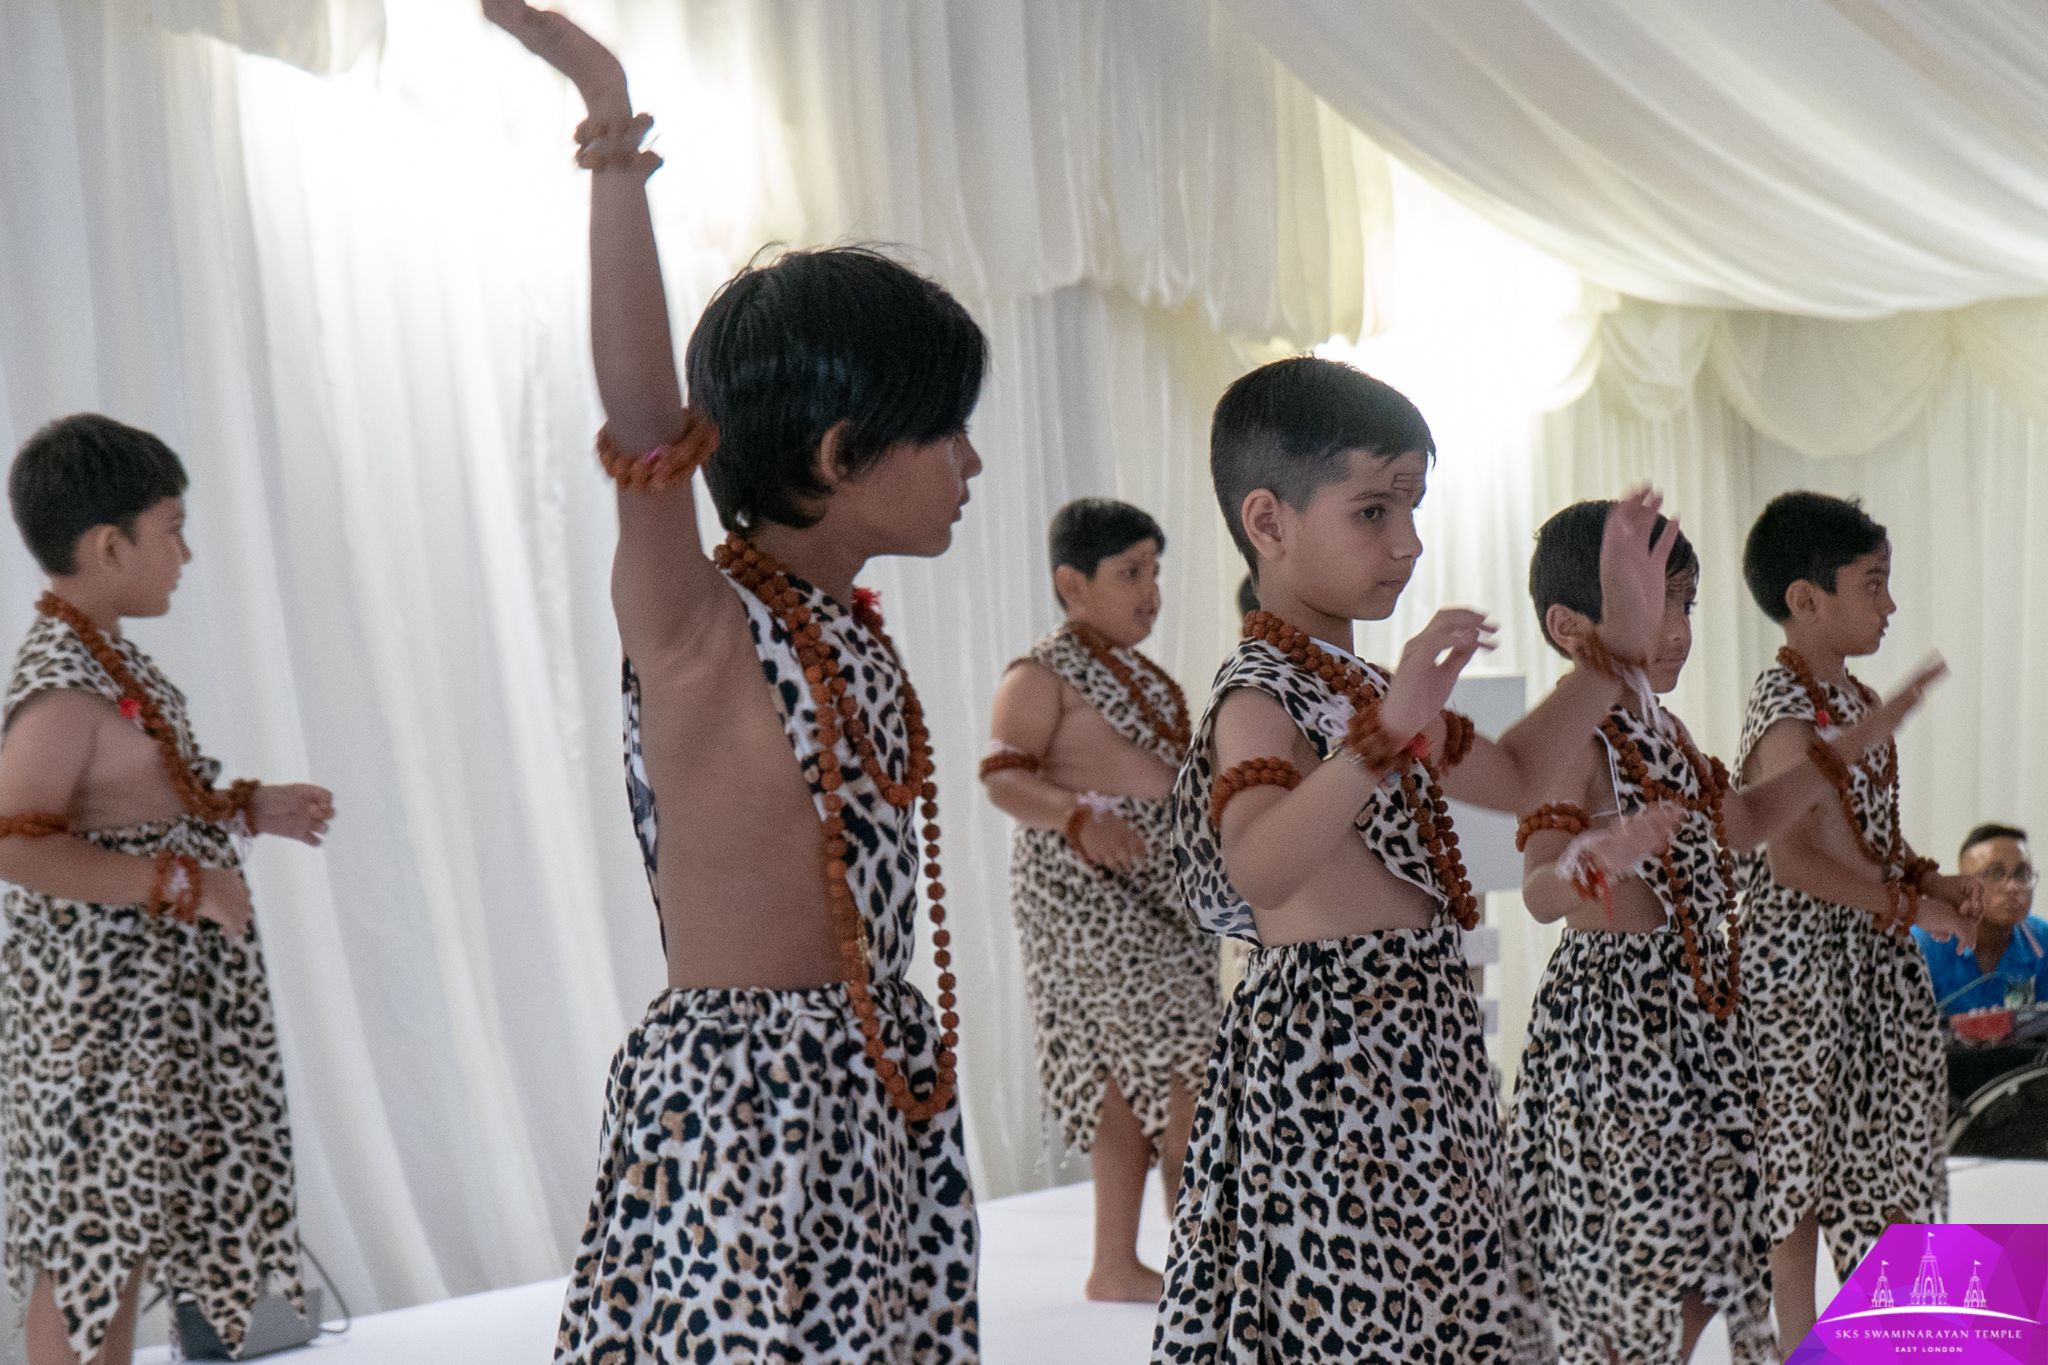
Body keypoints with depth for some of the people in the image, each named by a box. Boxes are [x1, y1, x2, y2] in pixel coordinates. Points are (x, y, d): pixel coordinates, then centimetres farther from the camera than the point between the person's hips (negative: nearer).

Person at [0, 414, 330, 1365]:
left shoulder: (105, 655, 9)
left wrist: (252, 810, 11)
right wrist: (181, 884, -27)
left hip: (152, 1002, 10)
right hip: (99, 1011, -10)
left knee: (128, 1224, 19)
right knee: (88, 1236, 3)